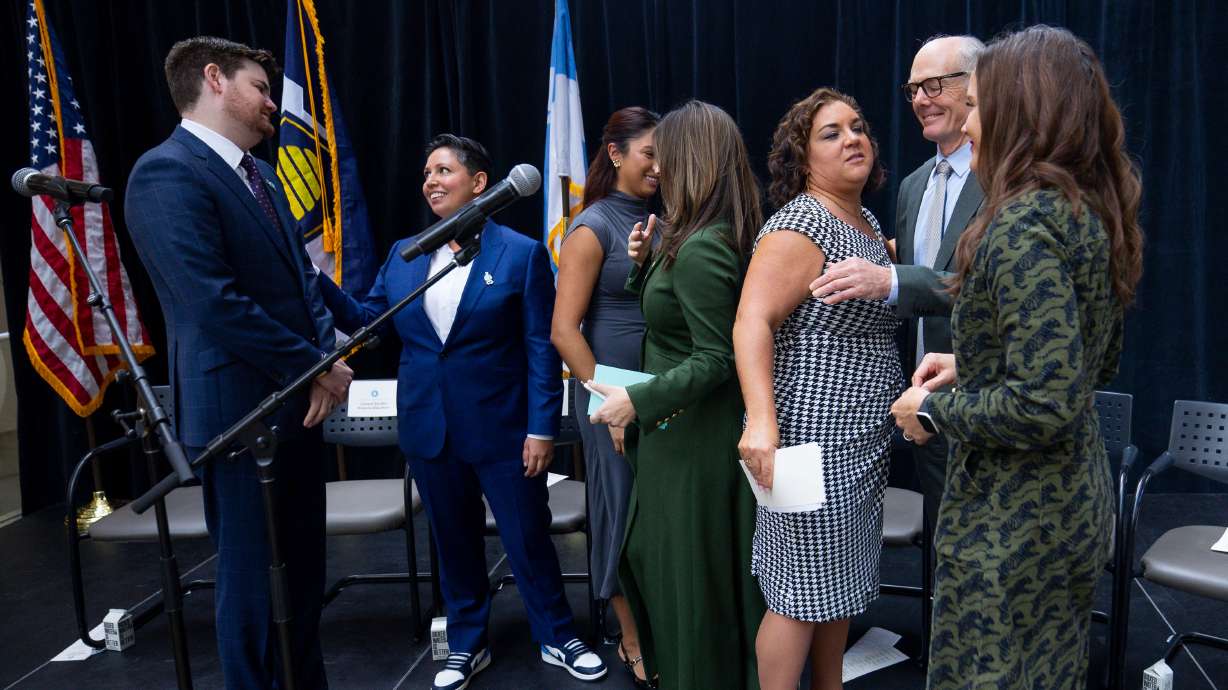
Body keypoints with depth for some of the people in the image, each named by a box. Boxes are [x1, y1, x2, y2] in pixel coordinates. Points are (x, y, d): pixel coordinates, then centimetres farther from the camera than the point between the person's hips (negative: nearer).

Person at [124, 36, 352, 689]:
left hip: (296, 402, 9)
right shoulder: (167, 172, -15)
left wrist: (325, 359, -3)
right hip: (240, 410, -9)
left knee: (304, 567, 18)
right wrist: (316, 367, -15)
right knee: (250, 574, 5)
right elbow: (216, 303, -23)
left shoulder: (261, 174, 13)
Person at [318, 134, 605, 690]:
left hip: (503, 429, -4)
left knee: (529, 539, 7)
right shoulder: (402, 256, 7)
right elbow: (366, 320, 7)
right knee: (453, 541, 16)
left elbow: (542, 349, -8)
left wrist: (542, 429, -13)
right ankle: (466, 645, 34)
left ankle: (558, 639, 28)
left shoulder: (521, 253, -6)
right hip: (429, 431, 4)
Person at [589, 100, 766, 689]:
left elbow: (715, 359, -25)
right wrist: (646, 263, 4)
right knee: (651, 553, 23)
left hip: (696, 438, -10)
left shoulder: (701, 249, -23)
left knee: (690, 574, 7)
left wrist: (638, 402, -21)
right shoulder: (704, 238, 7)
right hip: (678, 430, 10)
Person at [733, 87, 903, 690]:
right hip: (814, 441, -9)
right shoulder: (799, 226, -15)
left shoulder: (868, 223, 13)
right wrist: (761, 419, -36)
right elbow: (752, 323, -26)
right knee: (804, 593, 1)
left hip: (862, 442, 9)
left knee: (839, 583, 18)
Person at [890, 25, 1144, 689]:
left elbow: (1044, 403, -28)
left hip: (1012, 517, -9)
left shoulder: (1024, 223, -23)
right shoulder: (1090, 211, 6)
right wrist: (969, 367, 11)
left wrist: (933, 410, -13)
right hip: (1076, 498, 9)